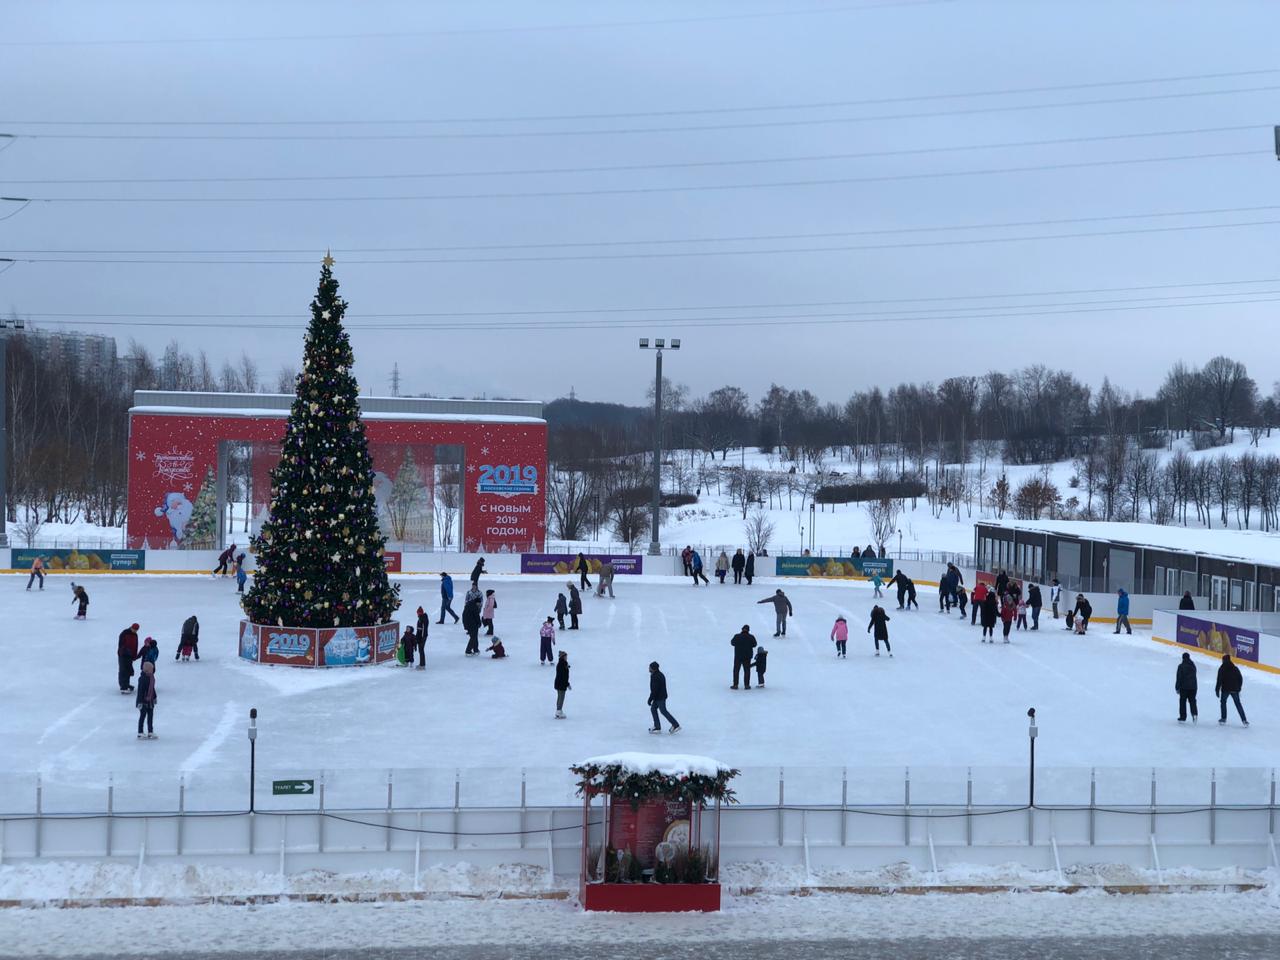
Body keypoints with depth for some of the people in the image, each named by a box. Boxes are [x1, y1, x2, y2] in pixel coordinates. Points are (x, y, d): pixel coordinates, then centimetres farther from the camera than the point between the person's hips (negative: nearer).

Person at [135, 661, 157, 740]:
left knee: (150, 716, 13)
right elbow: (140, 691, -22)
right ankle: (140, 734, 10)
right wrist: (140, 702, -24)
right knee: (142, 716, 0)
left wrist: (154, 697, 23)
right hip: (143, 701, -8)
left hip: (150, 701, 8)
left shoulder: (151, 677, 4)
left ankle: (150, 732, 22)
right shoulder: (142, 679, -22)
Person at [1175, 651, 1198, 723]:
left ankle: (1182, 717, 7)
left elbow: (1178, 678, -11)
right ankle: (1194, 713, -11)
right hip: (1193, 687, 5)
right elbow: (1194, 676, 15)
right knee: (1192, 701, 11)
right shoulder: (1193, 665, 7)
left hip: (1184, 687, -5)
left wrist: (1177, 688, -5)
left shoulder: (1181, 666, -12)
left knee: (1182, 701, 5)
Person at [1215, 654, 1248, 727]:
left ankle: (1223, 719, 15)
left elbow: (1219, 680, -10)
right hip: (1235, 689, 3)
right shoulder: (1235, 668, 6)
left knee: (1223, 702, 18)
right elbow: (1240, 679, 9)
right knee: (1238, 704, 9)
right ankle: (1244, 720, 2)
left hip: (1225, 689, -3)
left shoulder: (1222, 669, -6)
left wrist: (1217, 690, -4)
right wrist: (1238, 688, 19)